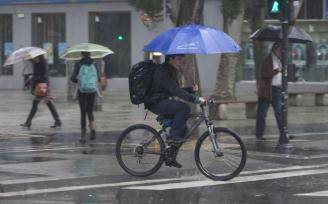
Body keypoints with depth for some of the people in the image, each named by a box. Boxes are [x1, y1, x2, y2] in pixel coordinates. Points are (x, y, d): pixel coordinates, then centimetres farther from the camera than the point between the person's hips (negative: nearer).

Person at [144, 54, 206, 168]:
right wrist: (194, 99, -35)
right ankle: (172, 136, -21)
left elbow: (176, 90, 20)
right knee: (185, 107, -28)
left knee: (183, 129, 6)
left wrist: (191, 89, 2)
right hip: (156, 104, -10)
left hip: (165, 102, 10)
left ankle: (171, 158, 14)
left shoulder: (171, 72, 16)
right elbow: (174, 90, -28)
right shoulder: (162, 72, -17)